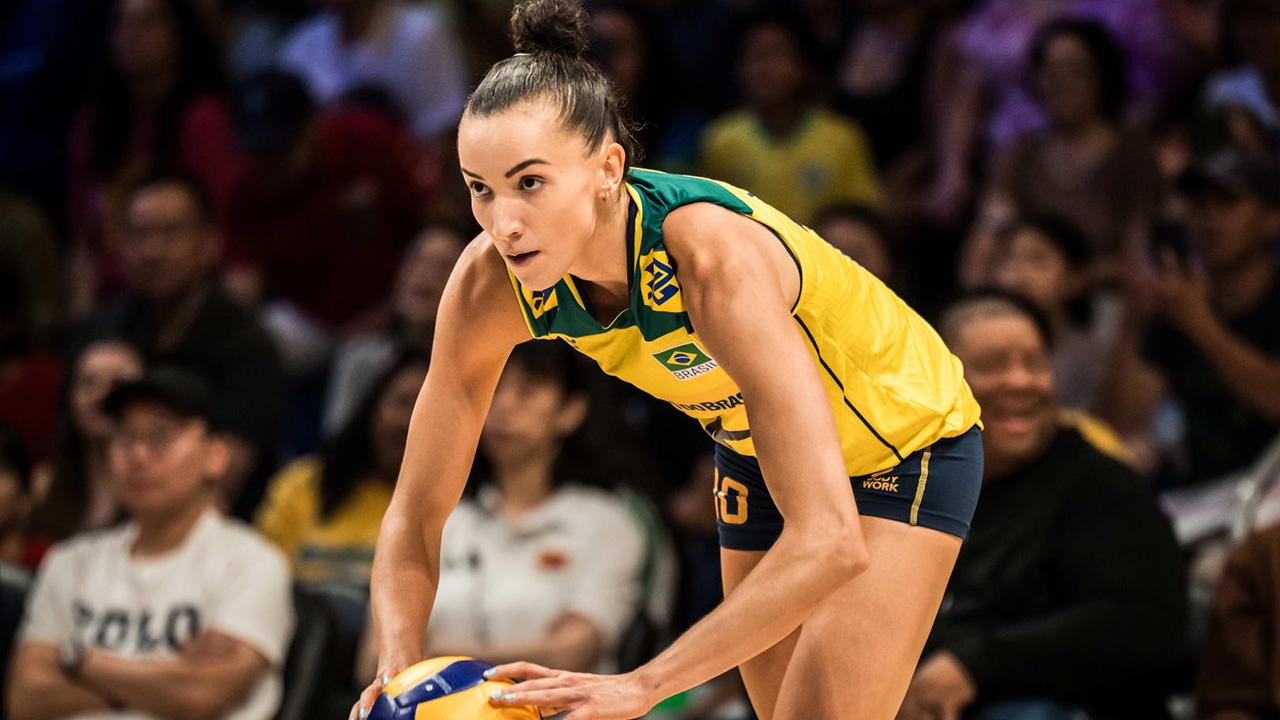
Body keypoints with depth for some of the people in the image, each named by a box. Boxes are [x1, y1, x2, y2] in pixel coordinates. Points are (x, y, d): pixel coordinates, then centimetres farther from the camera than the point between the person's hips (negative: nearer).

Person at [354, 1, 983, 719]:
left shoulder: (716, 257, -41)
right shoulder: (490, 284, -24)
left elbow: (829, 543, -46)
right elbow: (416, 514, -16)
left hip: (906, 441, -6)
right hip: (758, 446, 6)